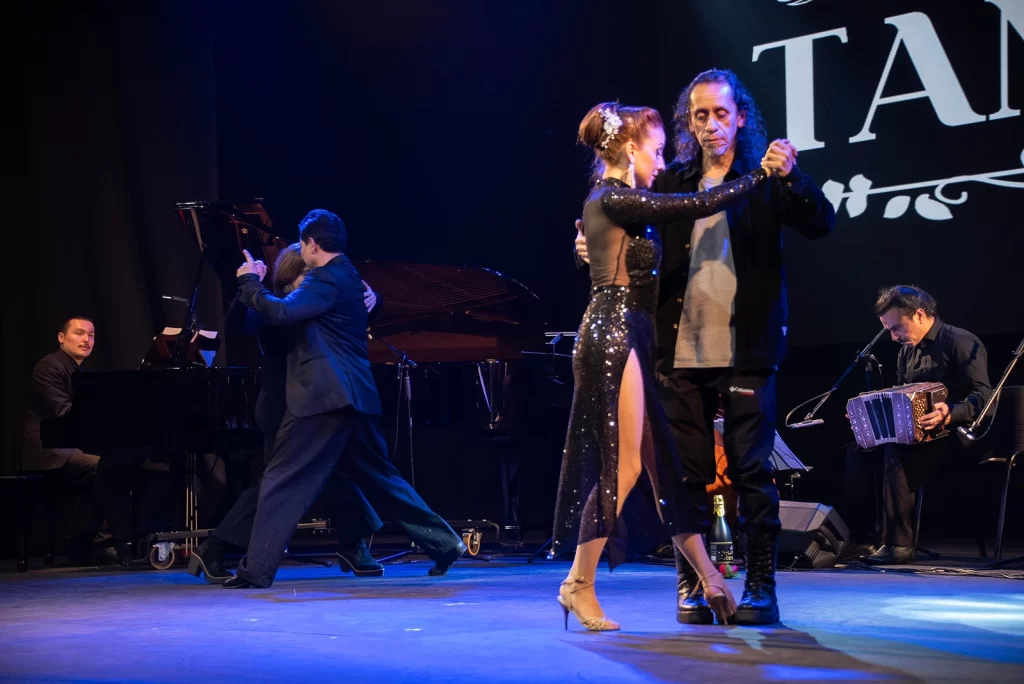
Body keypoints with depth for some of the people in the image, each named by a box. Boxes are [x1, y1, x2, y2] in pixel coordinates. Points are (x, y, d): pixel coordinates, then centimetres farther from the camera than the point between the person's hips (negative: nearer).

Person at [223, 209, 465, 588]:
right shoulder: (350, 277, 18)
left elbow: (280, 312, -25)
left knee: (282, 481, -5)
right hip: (357, 397, 9)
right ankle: (442, 542, 16)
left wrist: (249, 281, -8)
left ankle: (257, 568, -6)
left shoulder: (325, 280, -11)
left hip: (323, 397, -9)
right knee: (379, 477, 18)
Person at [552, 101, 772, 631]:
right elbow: (697, 205, -16)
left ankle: (710, 580, 12)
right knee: (623, 466, -6)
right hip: (613, 337, -10)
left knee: (663, 463, 9)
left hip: (627, 341, 10)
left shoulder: (615, 201, 17)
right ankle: (579, 584, 2)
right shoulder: (614, 201, -13)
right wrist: (760, 174, -8)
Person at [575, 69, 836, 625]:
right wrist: (593, 244, -7)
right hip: (682, 354, 3)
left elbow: (821, 225, -9)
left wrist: (791, 176, -25)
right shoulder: (671, 185, 10)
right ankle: (691, 586, 15)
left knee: (751, 470, -2)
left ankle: (760, 587, 4)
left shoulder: (765, 180, 2)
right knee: (688, 474, 7)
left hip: (745, 353, -3)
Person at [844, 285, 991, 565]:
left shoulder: (961, 343, -9)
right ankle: (859, 536, -14)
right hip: (913, 434, 8)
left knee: (896, 452, -34)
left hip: (954, 434, -8)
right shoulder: (907, 352, 17)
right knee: (859, 451, -13)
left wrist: (949, 414, -36)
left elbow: (983, 396, -19)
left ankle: (899, 544, -33)